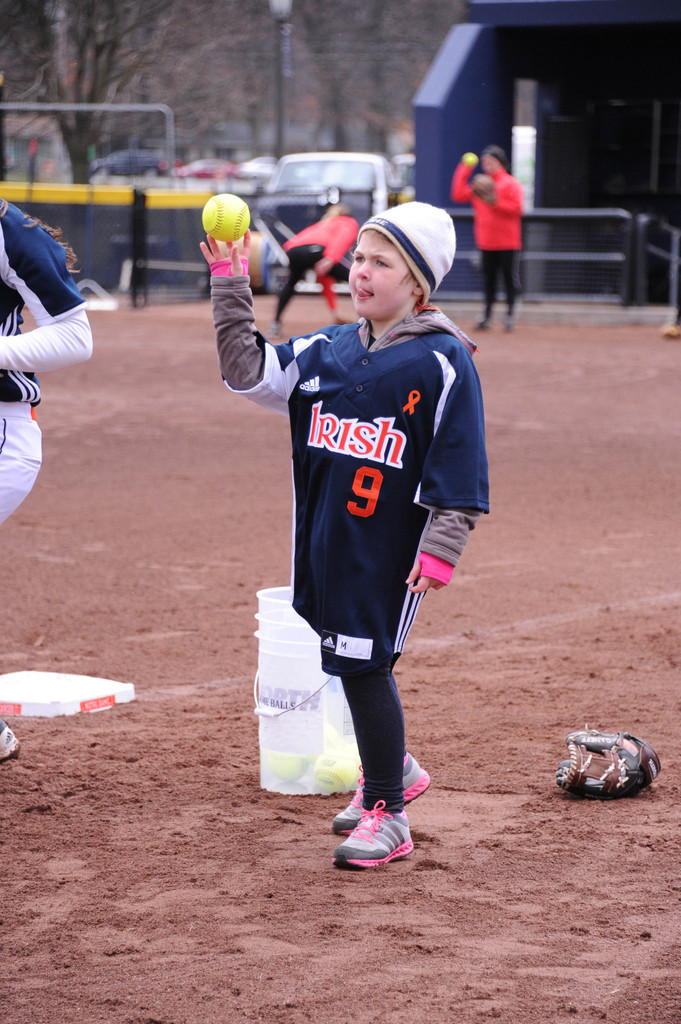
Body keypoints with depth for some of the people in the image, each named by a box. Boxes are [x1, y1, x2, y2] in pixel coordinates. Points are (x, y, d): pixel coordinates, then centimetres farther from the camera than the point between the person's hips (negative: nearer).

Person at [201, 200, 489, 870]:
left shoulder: (443, 361, -9)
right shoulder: (329, 351, 11)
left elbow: (458, 468, -11)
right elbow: (248, 371, 7)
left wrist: (440, 550, -16)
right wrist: (230, 286, 0)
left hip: (390, 545, -7)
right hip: (325, 535, 7)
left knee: (364, 663, -7)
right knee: (350, 660, 15)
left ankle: (386, 813, 4)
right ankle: (392, 769, 36)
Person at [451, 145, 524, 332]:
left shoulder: (512, 184, -1)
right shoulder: (479, 184, 12)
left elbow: (517, 208, -11)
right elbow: (459, 195, 1)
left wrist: (496, 202, -20)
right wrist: (464, 168, 2)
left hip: (508, 244, -4)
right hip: (486, 243, 4)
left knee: (510, 277, -1)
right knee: (488, 278, 7)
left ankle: (510, 314, 7)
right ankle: (487, 315, 11)